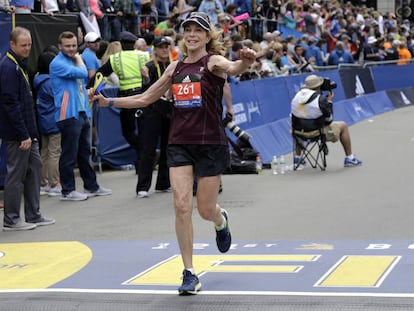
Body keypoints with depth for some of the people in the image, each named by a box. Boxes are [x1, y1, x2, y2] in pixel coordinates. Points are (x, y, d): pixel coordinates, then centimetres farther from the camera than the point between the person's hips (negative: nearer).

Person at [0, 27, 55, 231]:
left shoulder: (20, 65, 14)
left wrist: (30, 132, 16)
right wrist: (23, 135, -21)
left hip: (27, 131, 10)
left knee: (34, 168, 13)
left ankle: (33, 215, 21)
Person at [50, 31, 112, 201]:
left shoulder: (73, 61, 18)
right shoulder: (58, 63, -12)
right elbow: (83, 73, -21)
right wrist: (79, 59, -2)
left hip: (82, 113, 9)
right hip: (69, 115, -9)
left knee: (85, 153, 15)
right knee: (69, 155, -4)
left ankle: (91, 186, 23)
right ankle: (68, 191, 2)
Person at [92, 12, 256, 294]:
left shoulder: (213, 61, -6)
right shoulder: (176, 67, 10)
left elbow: (232, 68, -31)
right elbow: (146, 98, 19)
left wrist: (245, 62, -54)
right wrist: (110, 102, 12)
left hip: (211, 144, -4)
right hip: (179, 144, 4)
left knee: (206, 210, 4)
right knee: (182, 205, -9)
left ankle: (221, 221, 44)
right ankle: (190, 274, -1)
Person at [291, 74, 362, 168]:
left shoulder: (297, 96, -6)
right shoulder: (321, 99, -20)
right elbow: (328, 120, -10)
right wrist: (329, 101, 1)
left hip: (300, 133, 5)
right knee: (343, 126, 16)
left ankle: (297, 157, 39)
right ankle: (349, 158, 20)